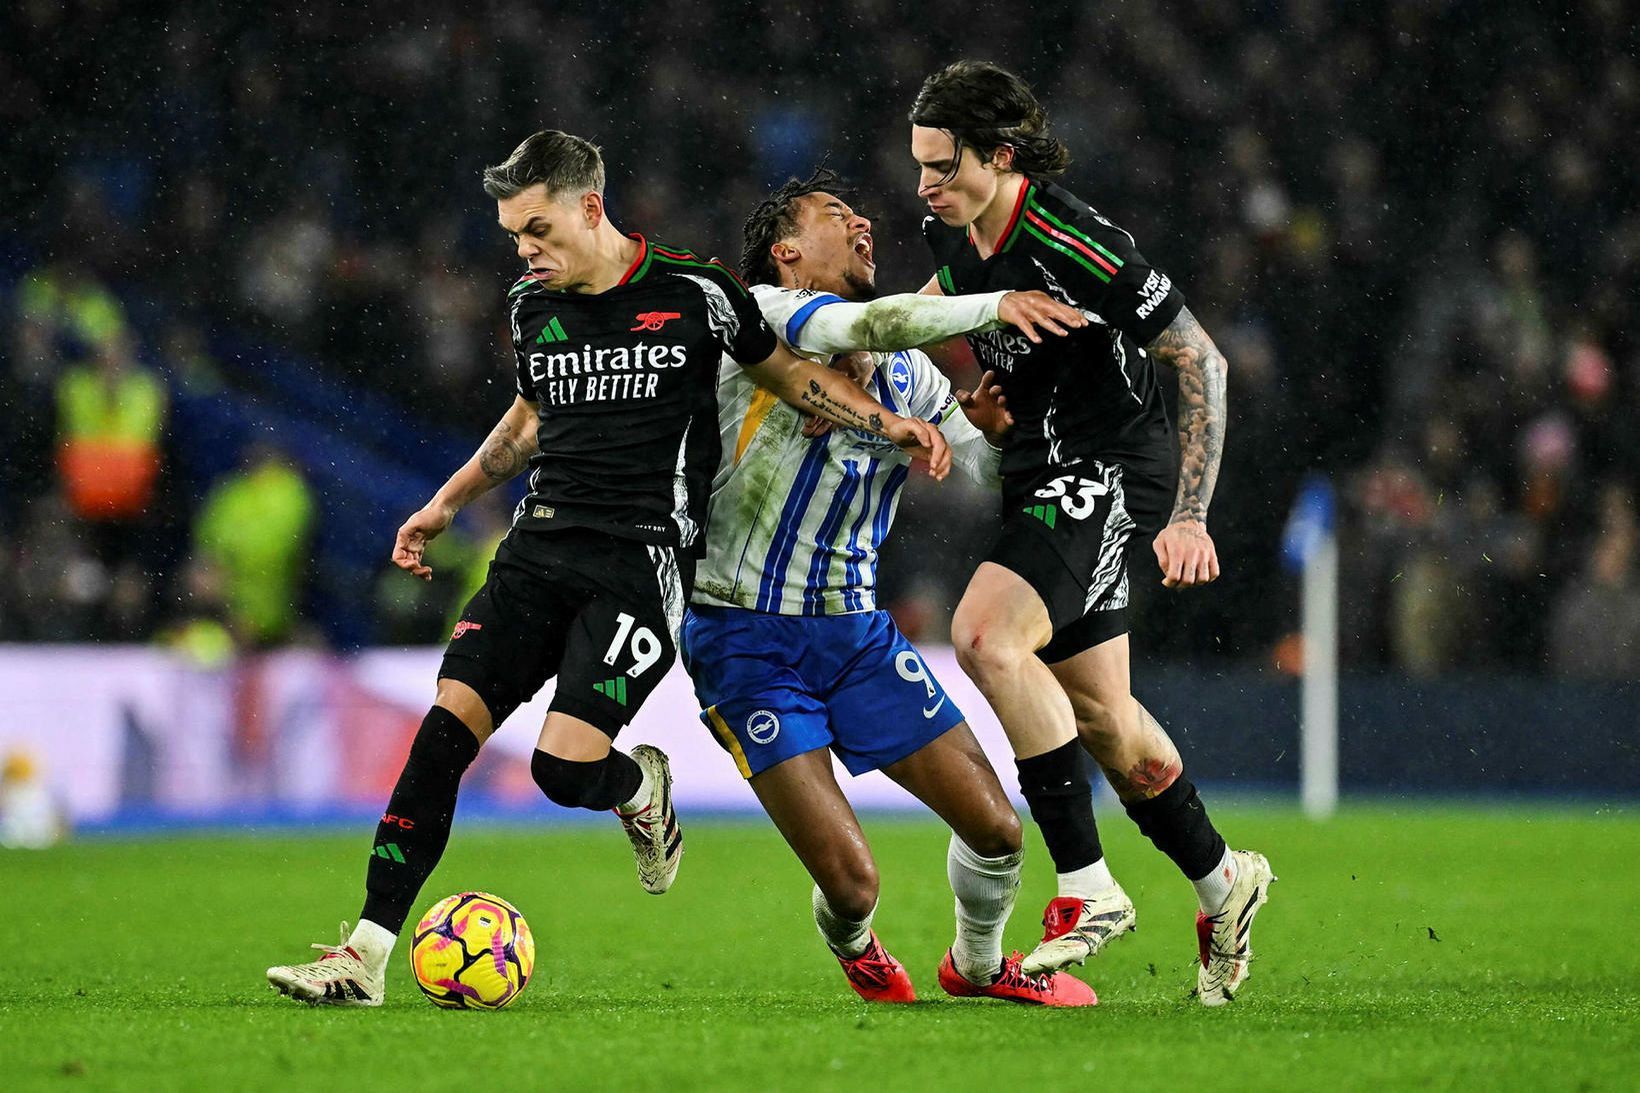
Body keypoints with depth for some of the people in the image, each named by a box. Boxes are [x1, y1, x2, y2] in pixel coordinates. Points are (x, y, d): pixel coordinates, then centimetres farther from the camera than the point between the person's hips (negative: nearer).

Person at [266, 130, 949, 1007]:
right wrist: (447, 504, 30)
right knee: (447, 725, -13)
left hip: (643, 557, -5)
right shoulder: (532, 305, 11)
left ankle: (643, 789, 20)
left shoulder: (694, 292, -4)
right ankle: (365, 952, -13)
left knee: (566, 765, -19)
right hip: (541, 544, 5)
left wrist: (891, 425, 2)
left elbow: (784, 372, 12)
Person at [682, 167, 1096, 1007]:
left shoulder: (906, 371, 10)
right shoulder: (759, 315, -10)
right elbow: (869, 325, -29)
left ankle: (978, 964, 32)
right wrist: (993, 305, -24)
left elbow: (990, 470, 13)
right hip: (747, 643, -6)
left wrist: (992, 425, -9)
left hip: (854, 630, 6)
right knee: (851, 882, -14)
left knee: (995, 827, -2)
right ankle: (855, 949, 25)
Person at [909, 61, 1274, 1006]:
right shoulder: (957, 228, 0)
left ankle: (1088, 888, -23)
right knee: (1098, 714, 14)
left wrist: (1190, 516, -21)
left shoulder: (1075, 246, -24)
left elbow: (1201, 360, -19)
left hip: (1113, 466, -9)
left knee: (986, 634, -28)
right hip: (1045, 470, 9)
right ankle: (1222, 883, 34)